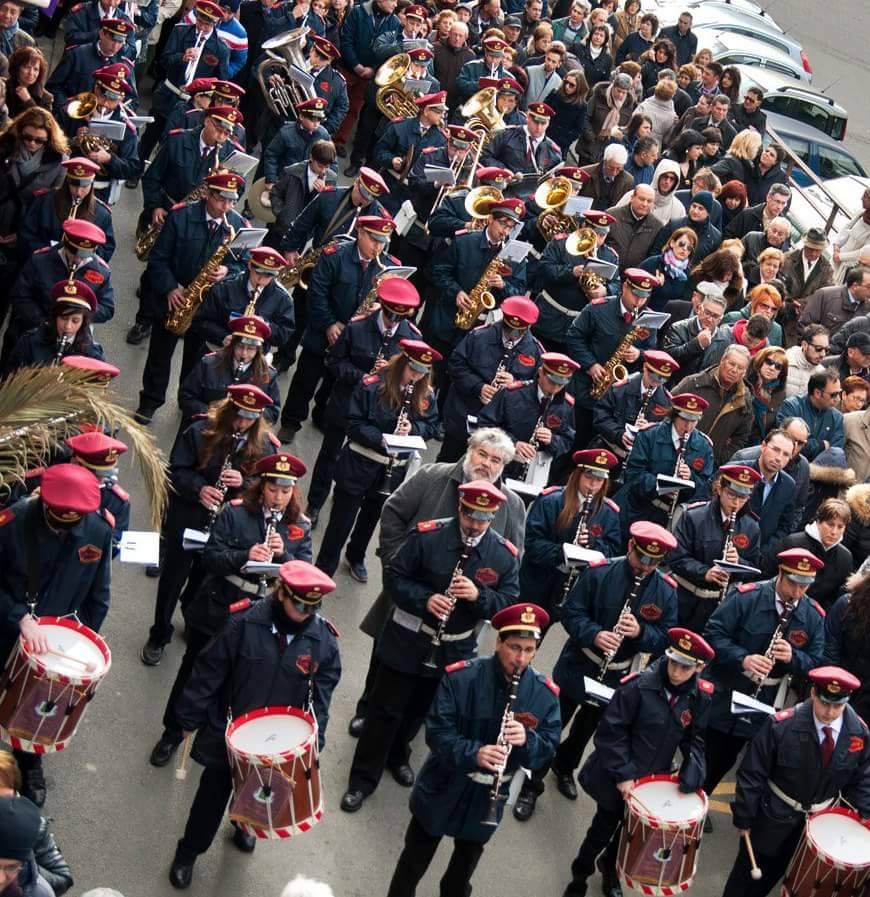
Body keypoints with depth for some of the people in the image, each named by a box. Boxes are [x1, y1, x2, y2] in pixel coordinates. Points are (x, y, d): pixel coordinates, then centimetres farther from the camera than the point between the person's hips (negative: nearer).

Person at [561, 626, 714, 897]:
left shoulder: (700, 697, -11)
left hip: (654, 780, 4)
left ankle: (610, 870, 50)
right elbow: (610, 731, -20)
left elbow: (695, 739, 1)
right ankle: (580, 875, 39)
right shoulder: (640, 685, -24)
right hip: (617, 778, -4)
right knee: (604, 828, 12)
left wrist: (691, 776, -14)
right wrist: (622, 774, -20)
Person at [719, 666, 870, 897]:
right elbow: (752, 773, -17)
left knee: (775, 870, 22)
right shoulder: (782, 725, -26)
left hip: (819, 820, 3)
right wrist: (744, 817, -13)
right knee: (749, 868, 14)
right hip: (774, 815, -3)